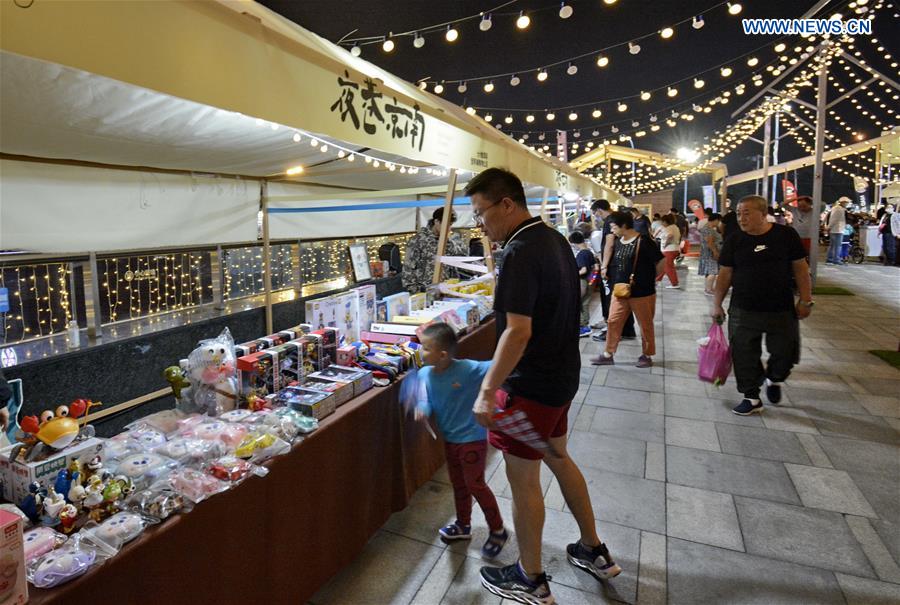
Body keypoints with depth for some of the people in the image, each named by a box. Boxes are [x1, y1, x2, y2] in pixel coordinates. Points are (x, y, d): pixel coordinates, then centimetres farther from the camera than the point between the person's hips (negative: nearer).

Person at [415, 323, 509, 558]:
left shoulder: (467, 369, -27)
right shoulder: (424, 374, -9)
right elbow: (425, 400, -8)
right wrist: (422, 409, -30)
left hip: (472, 437, -6)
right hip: (450, 437, 7)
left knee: (475, 484, 3)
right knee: (458, 483, 22)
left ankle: (497, 530, 25)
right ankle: (463, 525, 44)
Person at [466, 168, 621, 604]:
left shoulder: (521, 252, -23)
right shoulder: (554, 239, 6)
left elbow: (518, 331, -30)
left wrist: (488, 391, -27)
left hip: (532, 384, -10)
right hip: (562, 374, 10)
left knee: (523, 478, 7)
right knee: (557, 457, 24)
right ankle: (594, 552, 40)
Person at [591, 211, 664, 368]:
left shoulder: (643, 241, -15)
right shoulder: (618, 241, 5)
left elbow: (661, 261, -12)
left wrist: (651, 278, -3)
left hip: (642, 292, -6)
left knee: (645, 324, 9)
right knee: (613, 321, 6)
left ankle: (646, 355, 24)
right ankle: (608, 354, 16)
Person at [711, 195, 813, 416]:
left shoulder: (786, 235, -4)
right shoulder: (734, 241, -1)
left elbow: (800, 268, 1)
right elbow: (725, 274, 3)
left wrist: (805, 300, -2)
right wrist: (717, 305, 2)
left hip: (782, 310, 0)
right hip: (743, 311, 1)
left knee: (785, 353, 8)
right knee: (744, 356, 4)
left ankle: (774, 379, 41)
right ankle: (751, 398, 21)